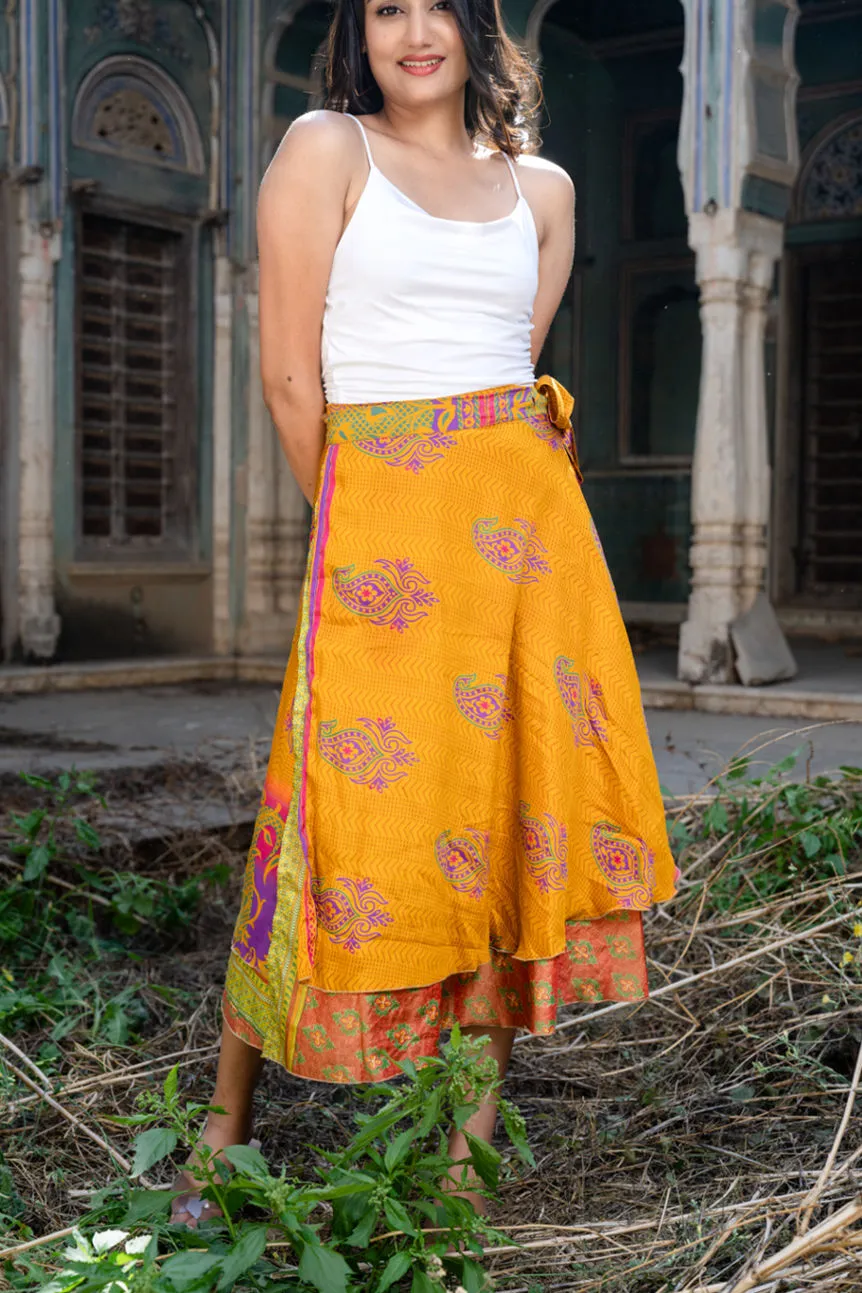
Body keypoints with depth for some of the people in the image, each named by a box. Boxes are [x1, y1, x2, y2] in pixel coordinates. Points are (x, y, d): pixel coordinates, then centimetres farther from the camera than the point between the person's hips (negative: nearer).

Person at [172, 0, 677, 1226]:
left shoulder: (543, 188, 16)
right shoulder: (325, 149, 3)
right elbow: (291, 375, -2)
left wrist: (480, 480, 10)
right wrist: (355, 527, 3)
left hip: (529, 517, 5)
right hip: (380, 512, -4)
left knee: (518, 799, 2)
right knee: (362, 805, -6)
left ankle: (474, 1133, 16)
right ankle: (225, 1124, 11)